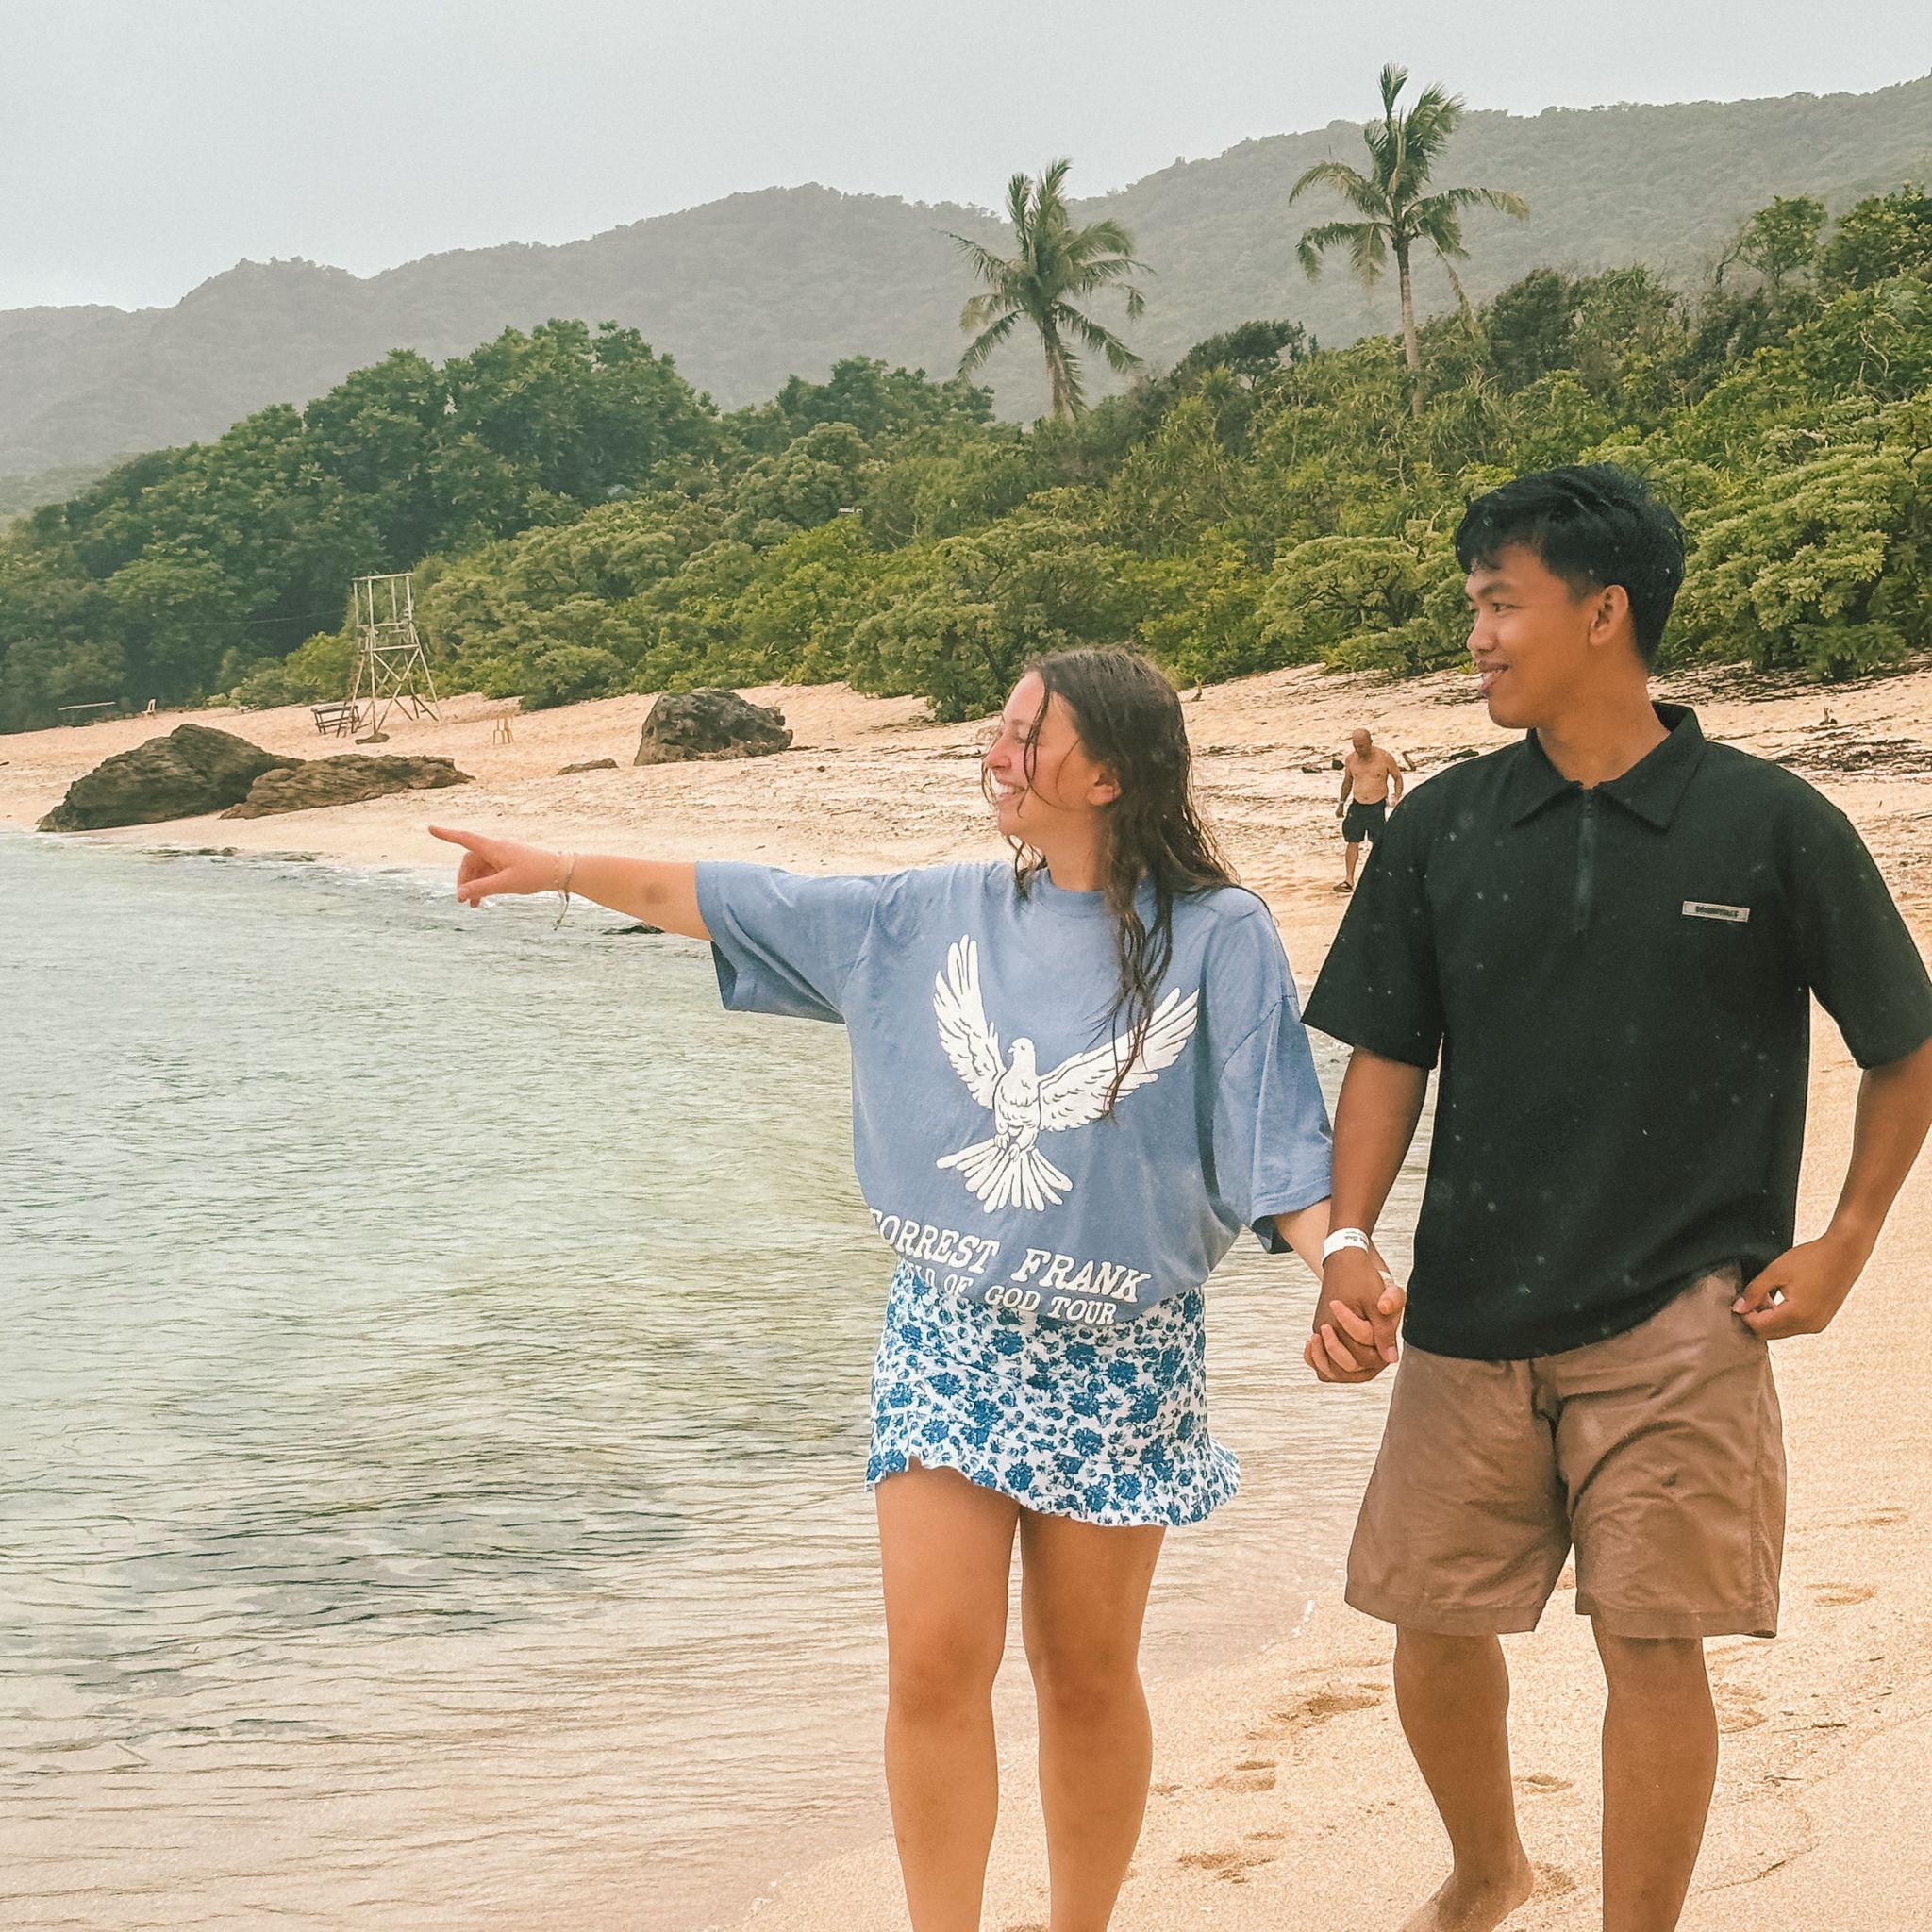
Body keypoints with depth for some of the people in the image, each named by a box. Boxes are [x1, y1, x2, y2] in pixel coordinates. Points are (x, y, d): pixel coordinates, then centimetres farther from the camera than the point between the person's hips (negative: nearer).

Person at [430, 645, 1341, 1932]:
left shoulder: (1219, 937, -7)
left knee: (1088, 1678, 8)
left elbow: (1276, 1143, -11)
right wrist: (563, 870, 9)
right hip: (948, 1342, 3)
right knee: (936, 1665, -3)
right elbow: (741, 904, 10)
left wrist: (1336, 1258, -28)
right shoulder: (937, 915, 4)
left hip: (1119, 1361, -3)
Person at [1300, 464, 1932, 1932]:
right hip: (1471, 1313, 4)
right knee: (1434, 1623, 10)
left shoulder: (1771, 825, -5)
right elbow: (1388, 1056, 6)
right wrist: (1346, 1246, -6)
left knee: (1651, 1638, -3)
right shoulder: (1444, 830, 3)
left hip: (1678, 1320, -3)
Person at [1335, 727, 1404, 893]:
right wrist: (1342, 803, 16)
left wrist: (1397, 799, -6)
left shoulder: (1384, 758, -8)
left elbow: (1398, 778, 4)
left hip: (1378, 806, -3)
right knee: (1352, 842, 1)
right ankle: (1348, 880, 5)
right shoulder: (1350, 759, 2)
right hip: (1357, 805, 3)